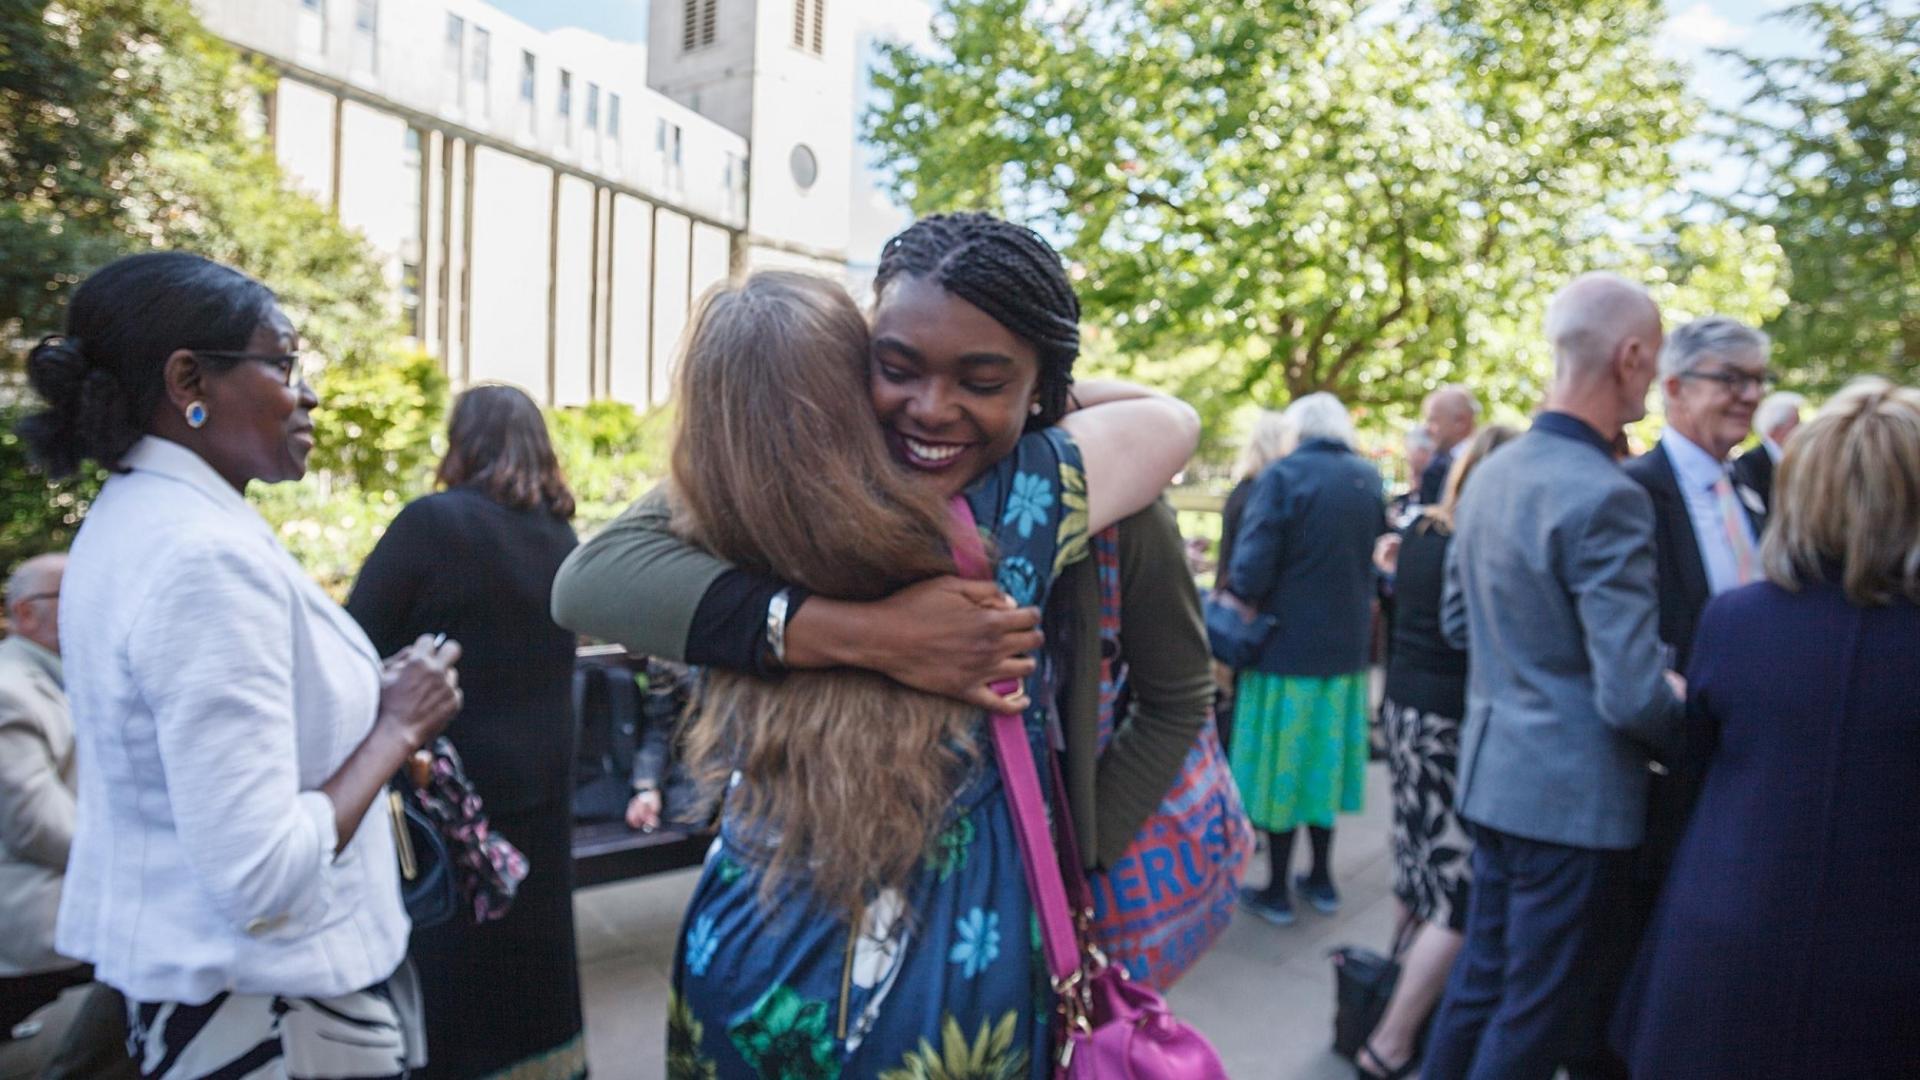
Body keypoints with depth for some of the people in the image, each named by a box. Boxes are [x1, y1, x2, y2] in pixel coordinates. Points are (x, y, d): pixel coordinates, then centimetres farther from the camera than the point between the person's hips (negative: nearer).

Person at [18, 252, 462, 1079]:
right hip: (267, 1009, -9)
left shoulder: (130, 519, 5)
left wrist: (368, 711, 9)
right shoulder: (209, 555, -25)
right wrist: (396, 727, -18)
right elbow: (261, 880, -29)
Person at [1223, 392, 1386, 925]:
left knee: (1282, 762, 6)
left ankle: (1277, 891, 17)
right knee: (1323, 759, 18)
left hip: (1287, 646, -5)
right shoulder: (1368, 479, 3)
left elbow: (1252, 568, -20)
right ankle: (1321, 879, 29)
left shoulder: (1283, 475, -15)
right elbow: (1374, 554, 10)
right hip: (1346, 645, 5)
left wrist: (1242, 598, -3)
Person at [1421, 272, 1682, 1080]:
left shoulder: (1493, 470, 4)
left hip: (1494, 769, 8)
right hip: (1573, 791, -8)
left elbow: (1456, 620, 14)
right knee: (1534, 1013, 8)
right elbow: (1632, 697, -22)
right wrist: (1689, 741, -2)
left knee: (1484, 975, 21)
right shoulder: (1605, 498, -22)